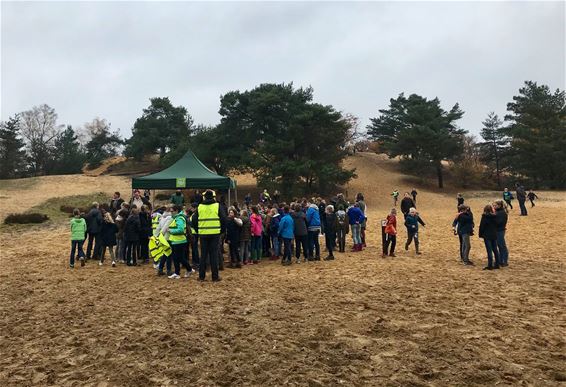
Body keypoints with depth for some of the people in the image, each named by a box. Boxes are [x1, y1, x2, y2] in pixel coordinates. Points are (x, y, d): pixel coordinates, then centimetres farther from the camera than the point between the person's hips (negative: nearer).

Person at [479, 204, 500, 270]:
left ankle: (490, 265, -1)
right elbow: (497, 225, 9)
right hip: (494, 235, 6)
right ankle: (497, 264, 18)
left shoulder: (484, 217, -12)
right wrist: (495, 232, 18)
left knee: (489, 250, -3)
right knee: (495, 249, 13)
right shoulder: (495, 216, 3)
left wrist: (481, 234, 0)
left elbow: (481, 226, -10)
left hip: (487, 235, -6)